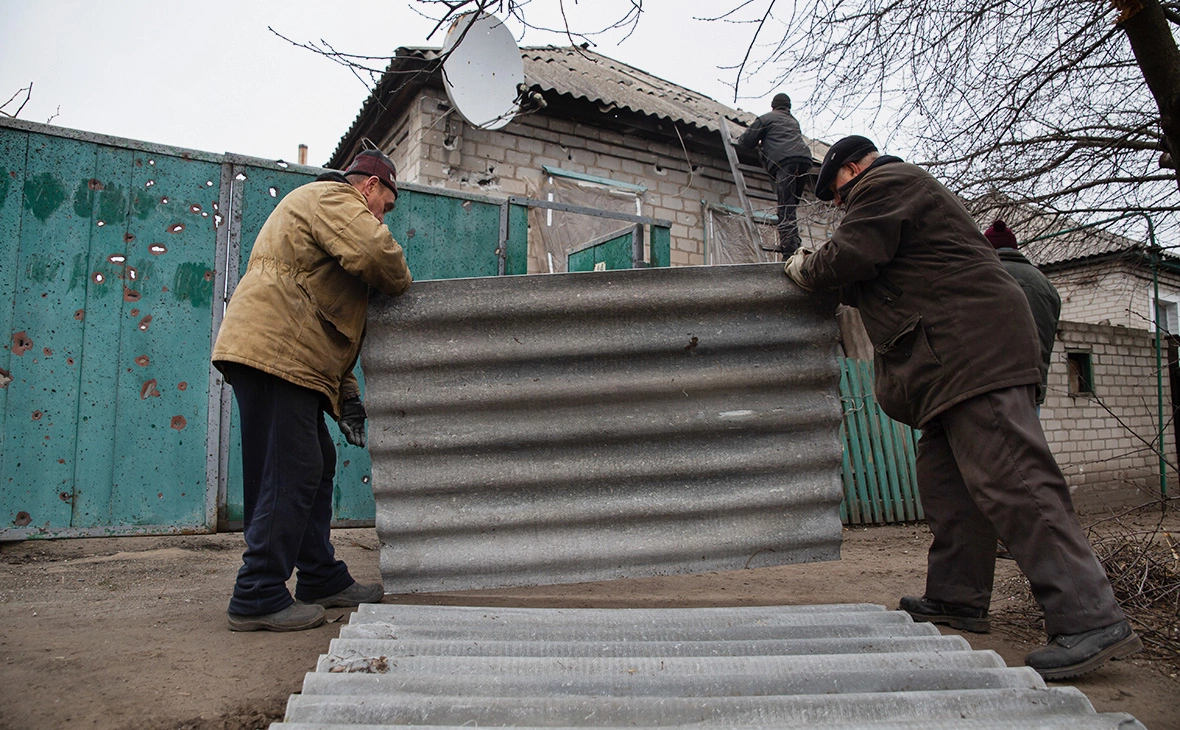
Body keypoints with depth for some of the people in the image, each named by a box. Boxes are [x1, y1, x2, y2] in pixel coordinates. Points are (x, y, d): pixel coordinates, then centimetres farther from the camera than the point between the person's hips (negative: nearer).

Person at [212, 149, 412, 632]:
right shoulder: (335, 198, 1)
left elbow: (324, 315, 30)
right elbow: (373, 253, -23)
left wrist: (345, 395, 22)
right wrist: (401, 281, 2)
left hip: (294, 362, 11)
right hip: (274, 352, -11)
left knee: (315, 470, 14)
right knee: (290, 476, -10)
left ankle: (322, 579, 22)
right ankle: (258, 598, -5)